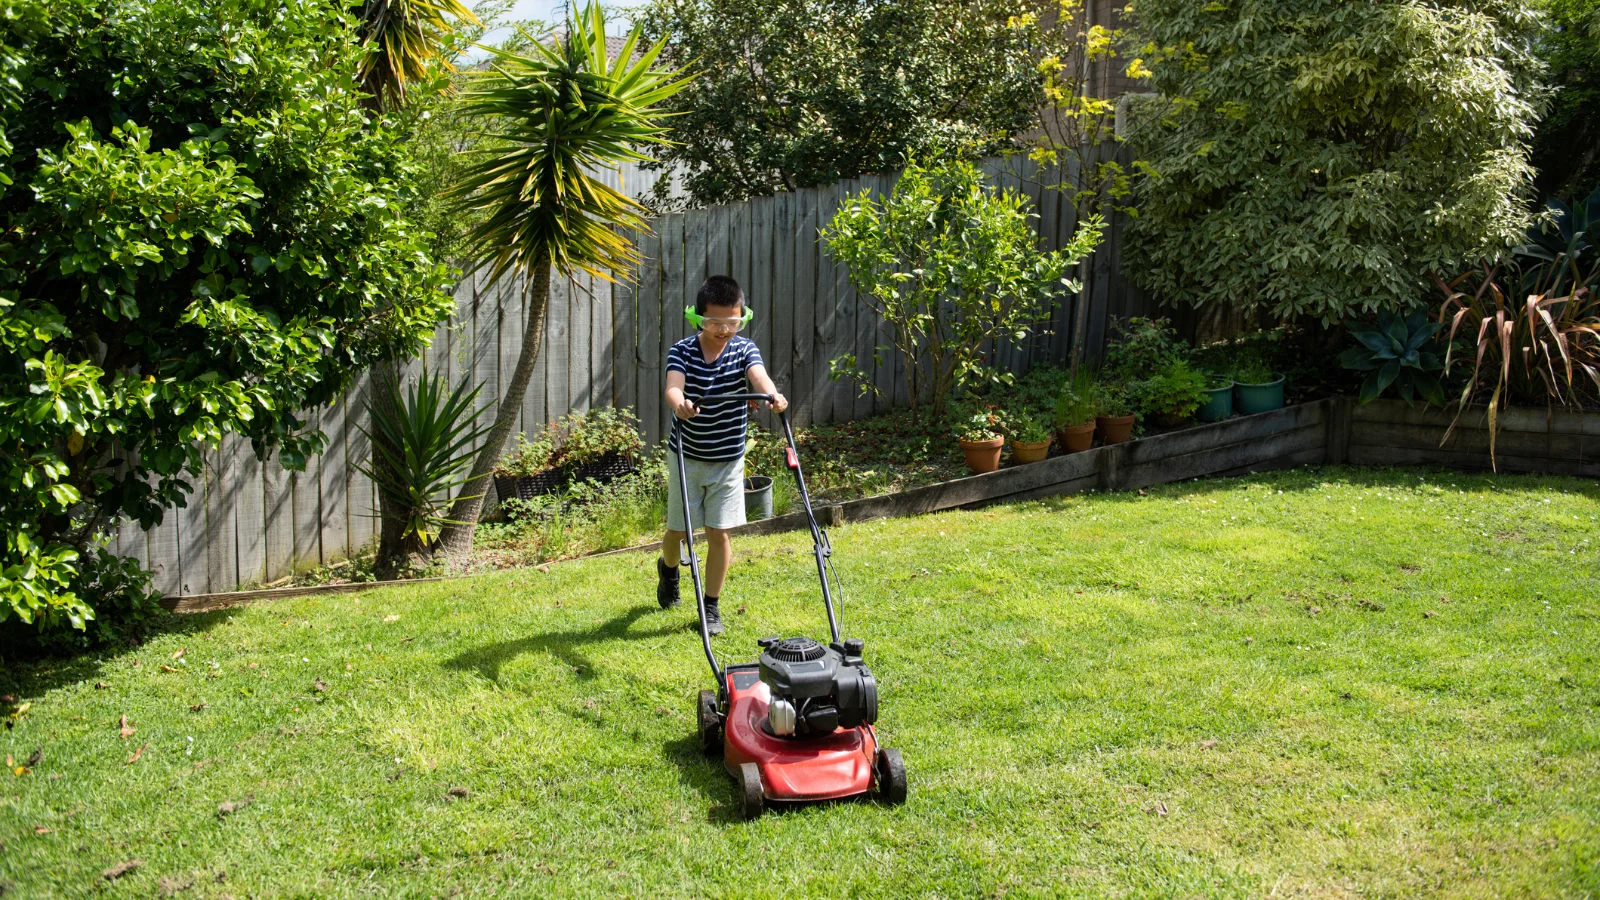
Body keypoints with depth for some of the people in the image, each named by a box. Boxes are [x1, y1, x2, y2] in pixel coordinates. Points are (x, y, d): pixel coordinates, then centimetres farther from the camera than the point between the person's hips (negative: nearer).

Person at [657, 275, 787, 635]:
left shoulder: (744, 349, -9)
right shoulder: (682, 351, -14)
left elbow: (759, 376, -30)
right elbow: (673, 386, -33)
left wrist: (773, 395, -53)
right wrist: (679, 403, -57)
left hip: (729, 459, 1)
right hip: (687, 456, -1)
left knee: (720, 533, 0)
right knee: (678, 529, 12)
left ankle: (711, 606, 15)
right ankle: (668, 568, 46)